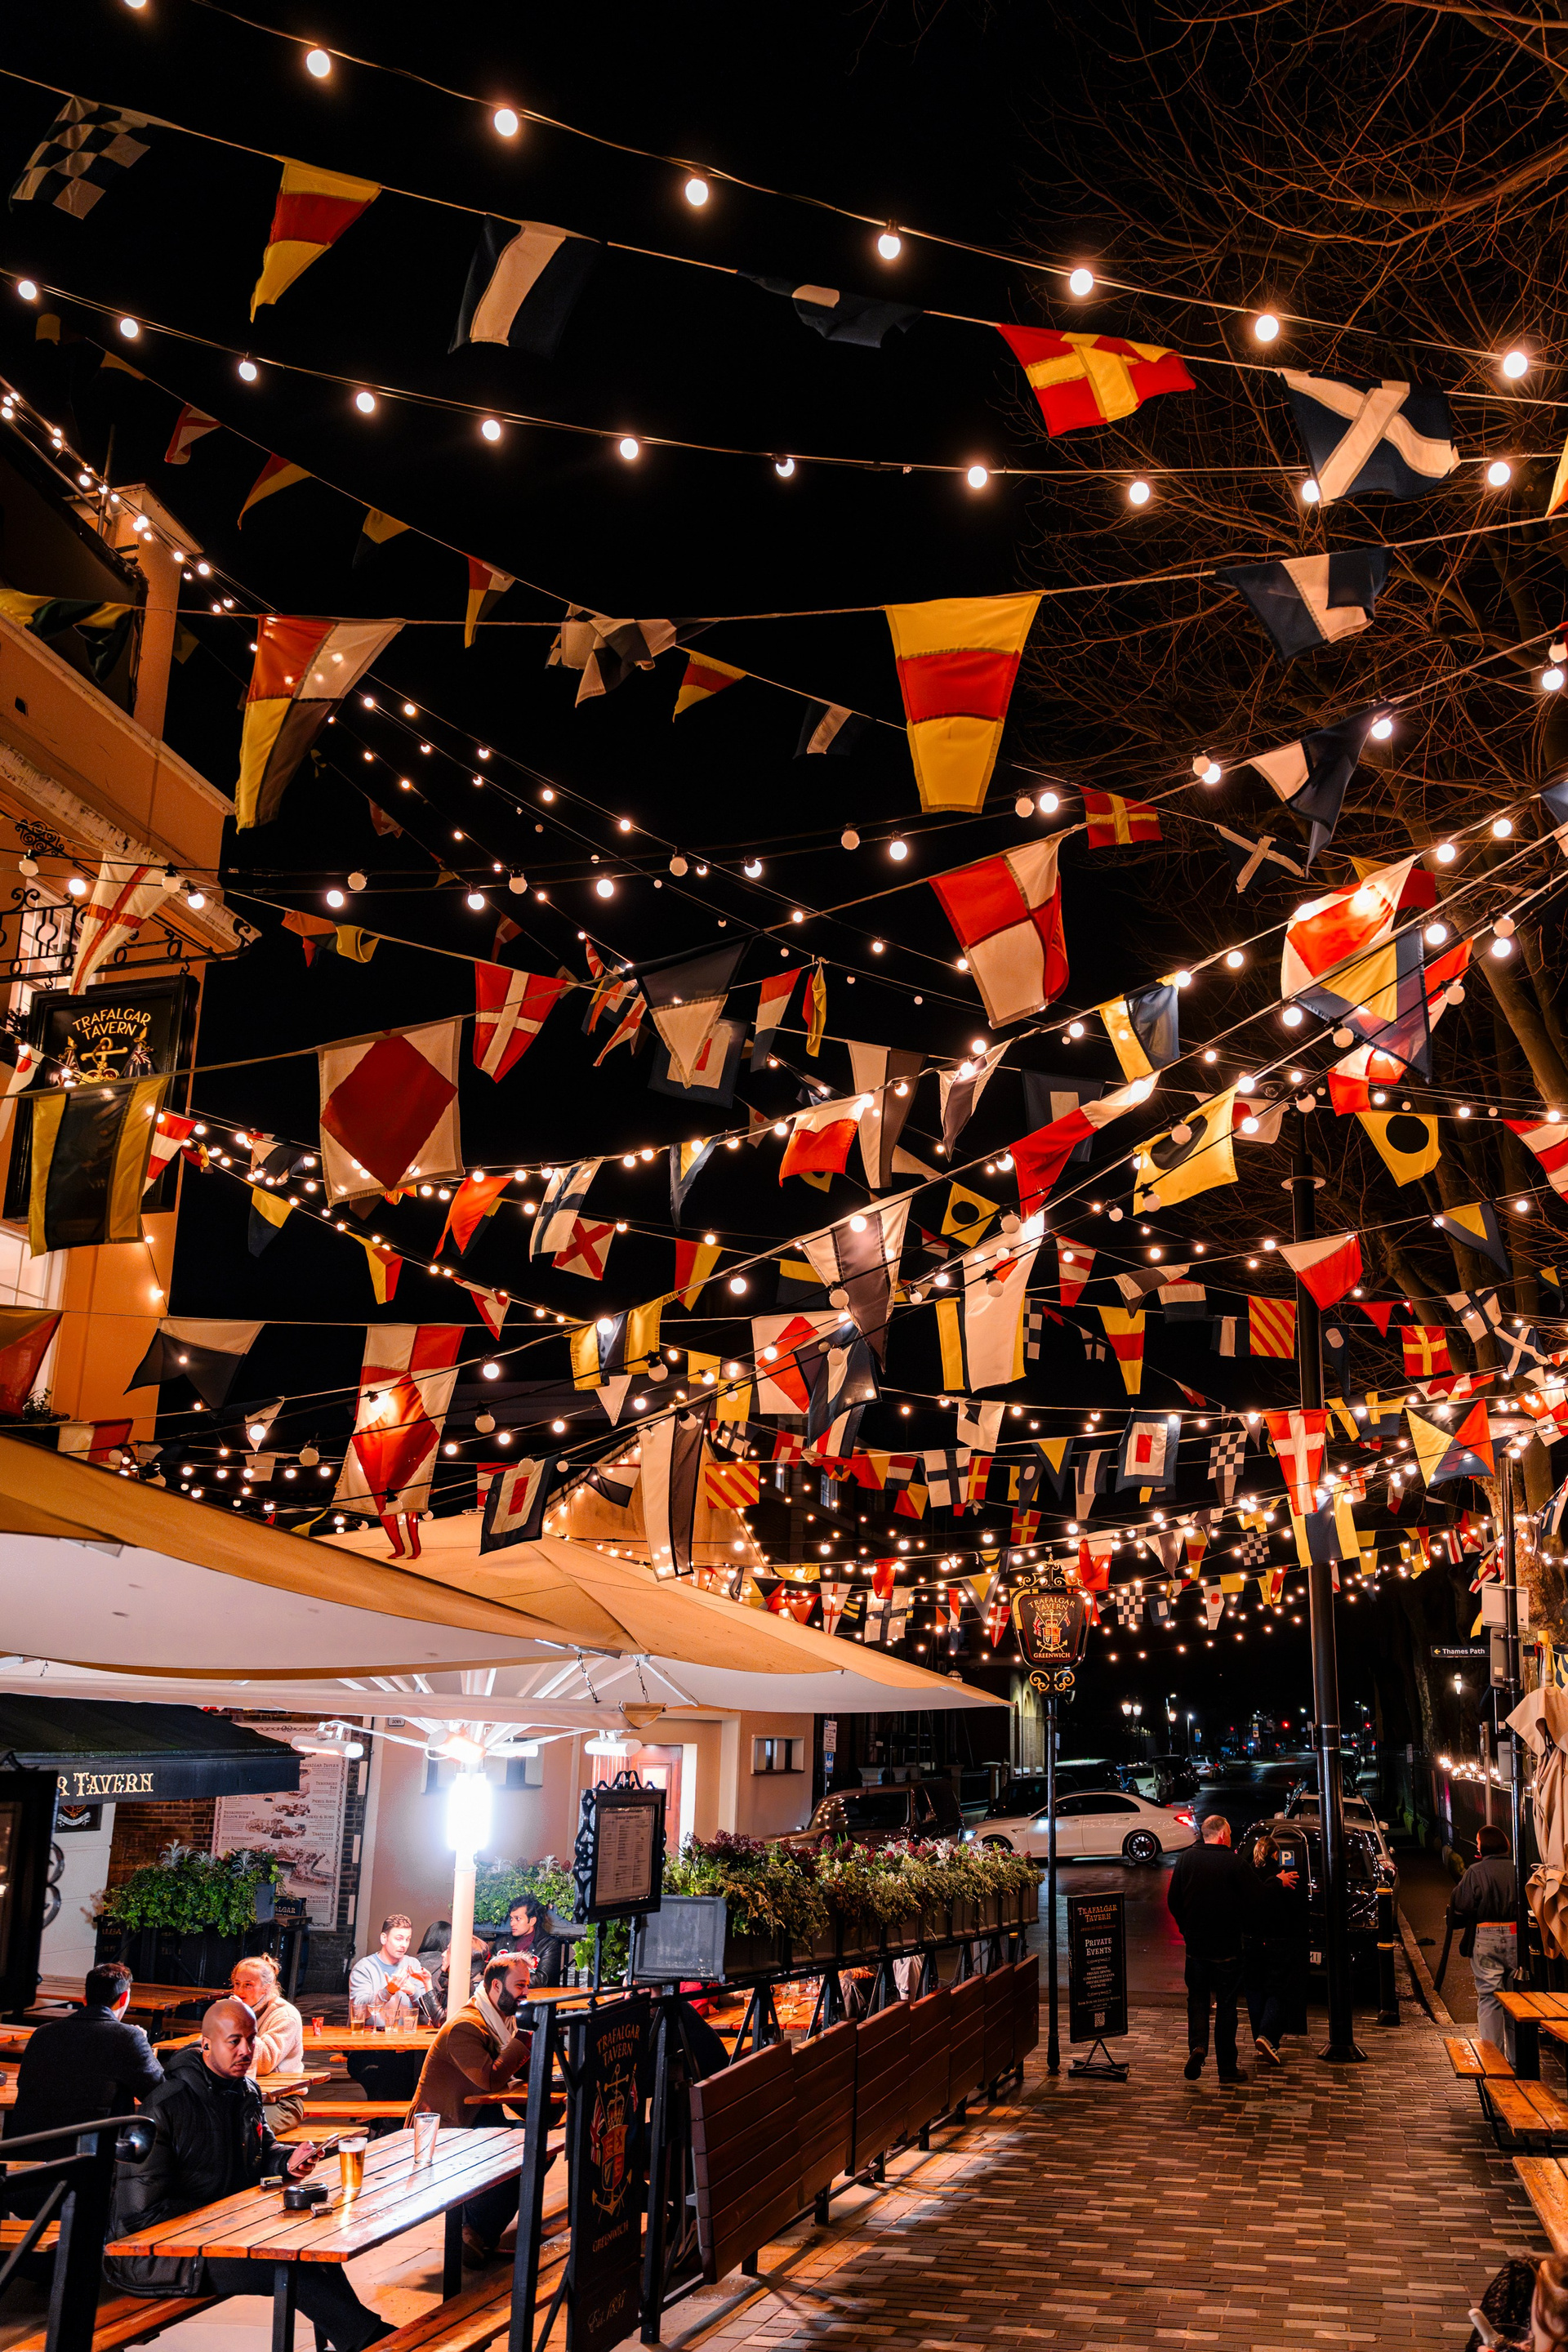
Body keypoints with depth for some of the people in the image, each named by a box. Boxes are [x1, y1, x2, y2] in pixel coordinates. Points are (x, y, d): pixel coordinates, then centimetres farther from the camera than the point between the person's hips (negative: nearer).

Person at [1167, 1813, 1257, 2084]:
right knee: (1226, 2005, 8)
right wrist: (1236, 1927, 11)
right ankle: (1227, 2068, 12)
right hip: (1227, 1947, -2)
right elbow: (1250, 1904, -8)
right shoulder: (1235, 1863, -13)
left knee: (1197, 1999, 13)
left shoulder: (1186, 1858, -2)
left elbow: (1173, 1901, 3)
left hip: (1195, 1944, 2)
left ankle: (1197, 2046, -10)